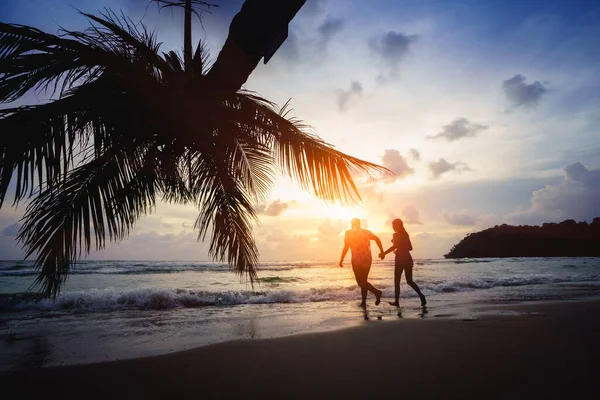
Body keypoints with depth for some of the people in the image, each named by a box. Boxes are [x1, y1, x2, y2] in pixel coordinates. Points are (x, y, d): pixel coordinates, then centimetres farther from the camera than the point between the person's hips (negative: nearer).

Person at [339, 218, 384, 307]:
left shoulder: (349, 233, 1)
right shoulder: (366, 232, 11)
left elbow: (346, 247, -5)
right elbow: (377, 239, 0)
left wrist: (341, 260, 0)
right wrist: (382, 251, 4)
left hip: (357, 260, -5)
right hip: (367, 259, 5)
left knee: (361, 282, 1)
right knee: (364, 280, 16)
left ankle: (376, 292, -18)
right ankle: (363, 302, 16)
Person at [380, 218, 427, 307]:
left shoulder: (396, 235, -7)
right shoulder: (405, 234, 14)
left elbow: (394, 246, -20)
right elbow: (410, 247, 19)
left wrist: (384, 253, -18)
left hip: (400, 259, -7)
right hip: (408, 258, 7)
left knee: (397, 281, 3)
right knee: (409, 281, 11)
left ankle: (397, 301, 4)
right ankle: (421, 295, -9)